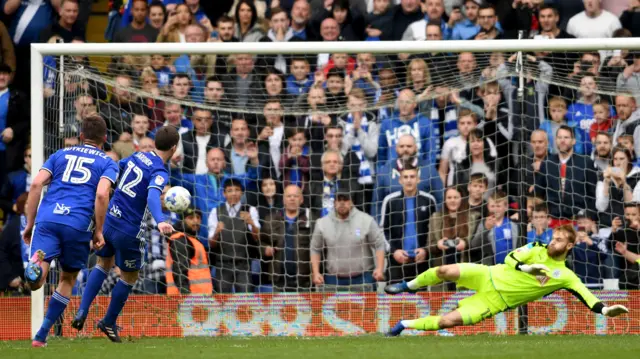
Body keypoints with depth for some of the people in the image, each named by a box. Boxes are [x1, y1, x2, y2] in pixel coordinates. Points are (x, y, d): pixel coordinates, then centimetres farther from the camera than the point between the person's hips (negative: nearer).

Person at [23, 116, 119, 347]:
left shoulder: (61, 155, 23)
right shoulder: (107, 163, 14)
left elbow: (36, 184, 11)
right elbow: (101, 194, -4)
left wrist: (30, 224, 15)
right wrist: (98, 231, 4)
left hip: (47, 219, 1)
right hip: (78, 224, -1)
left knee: (36, 282, -12)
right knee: (68, 279, 20)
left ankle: (36, 262, -49)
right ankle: (41, 336, 14)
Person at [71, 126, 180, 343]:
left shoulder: (137, 157, 5)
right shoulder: (160, 172, -17)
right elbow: (152, 196, -36)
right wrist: (160, 221, -52)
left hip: (108, 221, 7)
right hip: (129, 231, -7)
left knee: (103, 265, 25)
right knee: (129, 277, 15)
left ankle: (82, 312, 11)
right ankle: (109, 323, 27)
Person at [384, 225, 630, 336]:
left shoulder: (565, 276, -4)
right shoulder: (537, 250, 3)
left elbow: (587, 297, -12)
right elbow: (510, 259, 1)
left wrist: (606, 310, -31)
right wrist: (526, 267, -18)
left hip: (495, 302, -2)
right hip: (488, 277, 2)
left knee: (449, 321, -20)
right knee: (446, 271, -20)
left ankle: (405, 325, 0)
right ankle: (409, 286, 12)